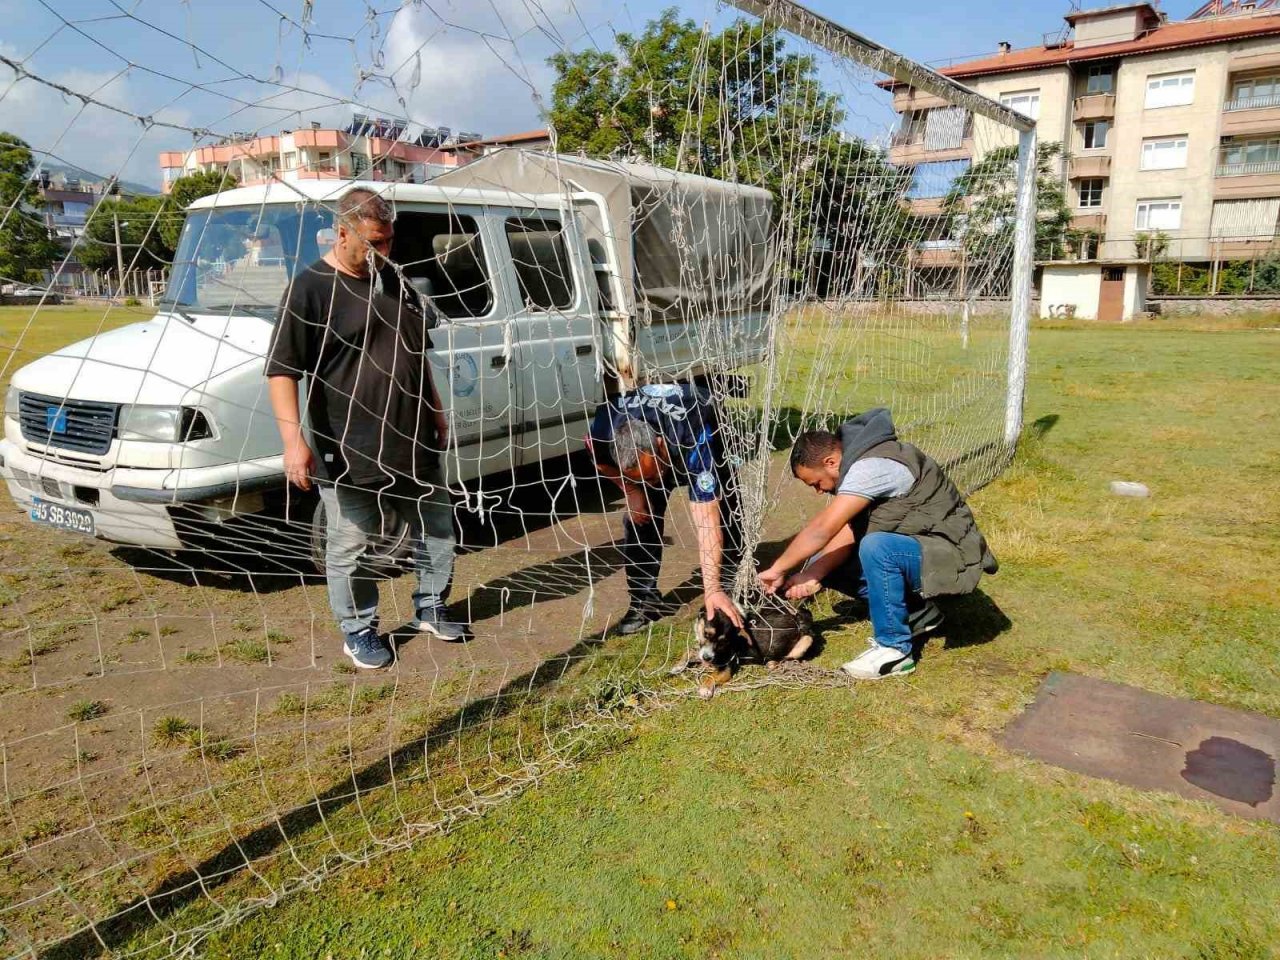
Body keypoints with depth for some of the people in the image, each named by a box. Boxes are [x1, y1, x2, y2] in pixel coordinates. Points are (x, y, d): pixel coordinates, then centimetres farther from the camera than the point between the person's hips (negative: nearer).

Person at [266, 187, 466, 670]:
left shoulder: (394, 281, 11)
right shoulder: (309, 290, -11)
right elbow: (281, 371, -14)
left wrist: (436, 411, 20)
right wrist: (294, 440, -22)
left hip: (414, 441, 7)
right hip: (347, 452, -6)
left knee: (437, 528, 15)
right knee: (351, 548, 7)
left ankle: (430, 608, 34)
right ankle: (359, 631, 25)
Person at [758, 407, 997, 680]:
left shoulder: (872, 466, -26)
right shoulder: (856, 463, 3)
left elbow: (821, 530, -30)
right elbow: (846, 533, -1)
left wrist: (777, 570, -20)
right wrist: (812, 574, -15)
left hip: (950, 554, -10)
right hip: (914, 546, 10)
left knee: (875, 548, -36)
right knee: (823, 562, 2)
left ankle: (894, 650, -17)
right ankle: (917, 613, 13)